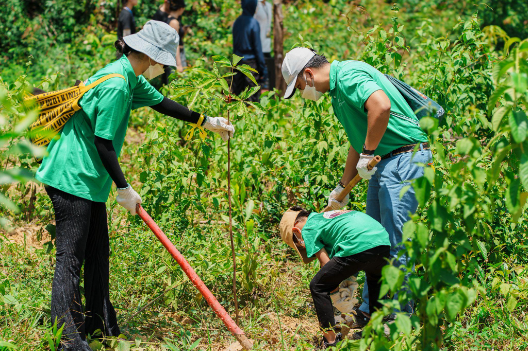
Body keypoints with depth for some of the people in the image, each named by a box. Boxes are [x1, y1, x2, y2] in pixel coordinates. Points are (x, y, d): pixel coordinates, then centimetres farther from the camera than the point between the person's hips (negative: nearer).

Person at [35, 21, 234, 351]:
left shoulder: (131, 79, 9)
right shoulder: (115, 84, -21)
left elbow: (162, 103, 25)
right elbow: (103, 143, -21)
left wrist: (208, 122, 32)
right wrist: (124, 189, -15)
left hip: (89, 178, 10)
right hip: (72, 176, -10)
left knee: (98, 252, 14)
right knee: (71, 256, -10)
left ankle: (100, 323, 23)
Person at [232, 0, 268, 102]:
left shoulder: (237, 22, 5)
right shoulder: (253, 24, -12)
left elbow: (234, 44, 12)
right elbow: (257, 47, -11)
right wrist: (263, 67, -6)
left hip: (237, 62, 6)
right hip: (251, 62, -6)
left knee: (237, 91, 9)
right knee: (252, 94, -1)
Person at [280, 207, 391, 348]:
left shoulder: (308, 230, 13)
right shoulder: (328, 216, 36)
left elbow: (325, 263, 7)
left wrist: (336, 295, 17)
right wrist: (350, 281, 26)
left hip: (358, 248, -8)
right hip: (384, 242, 8)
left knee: (317, 287, 10)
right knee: (376, 280, 40)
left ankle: (330, 340, 11)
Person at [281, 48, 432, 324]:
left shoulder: (348, 75, -14)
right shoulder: (337, 89, 18)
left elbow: (381, 106, -33)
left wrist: (368, 153, -22)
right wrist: (342, 188, 26)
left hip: (405, 158, -11)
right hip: (383, 163, 11)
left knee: (395, 242, -8)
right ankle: (371, 310, 24)